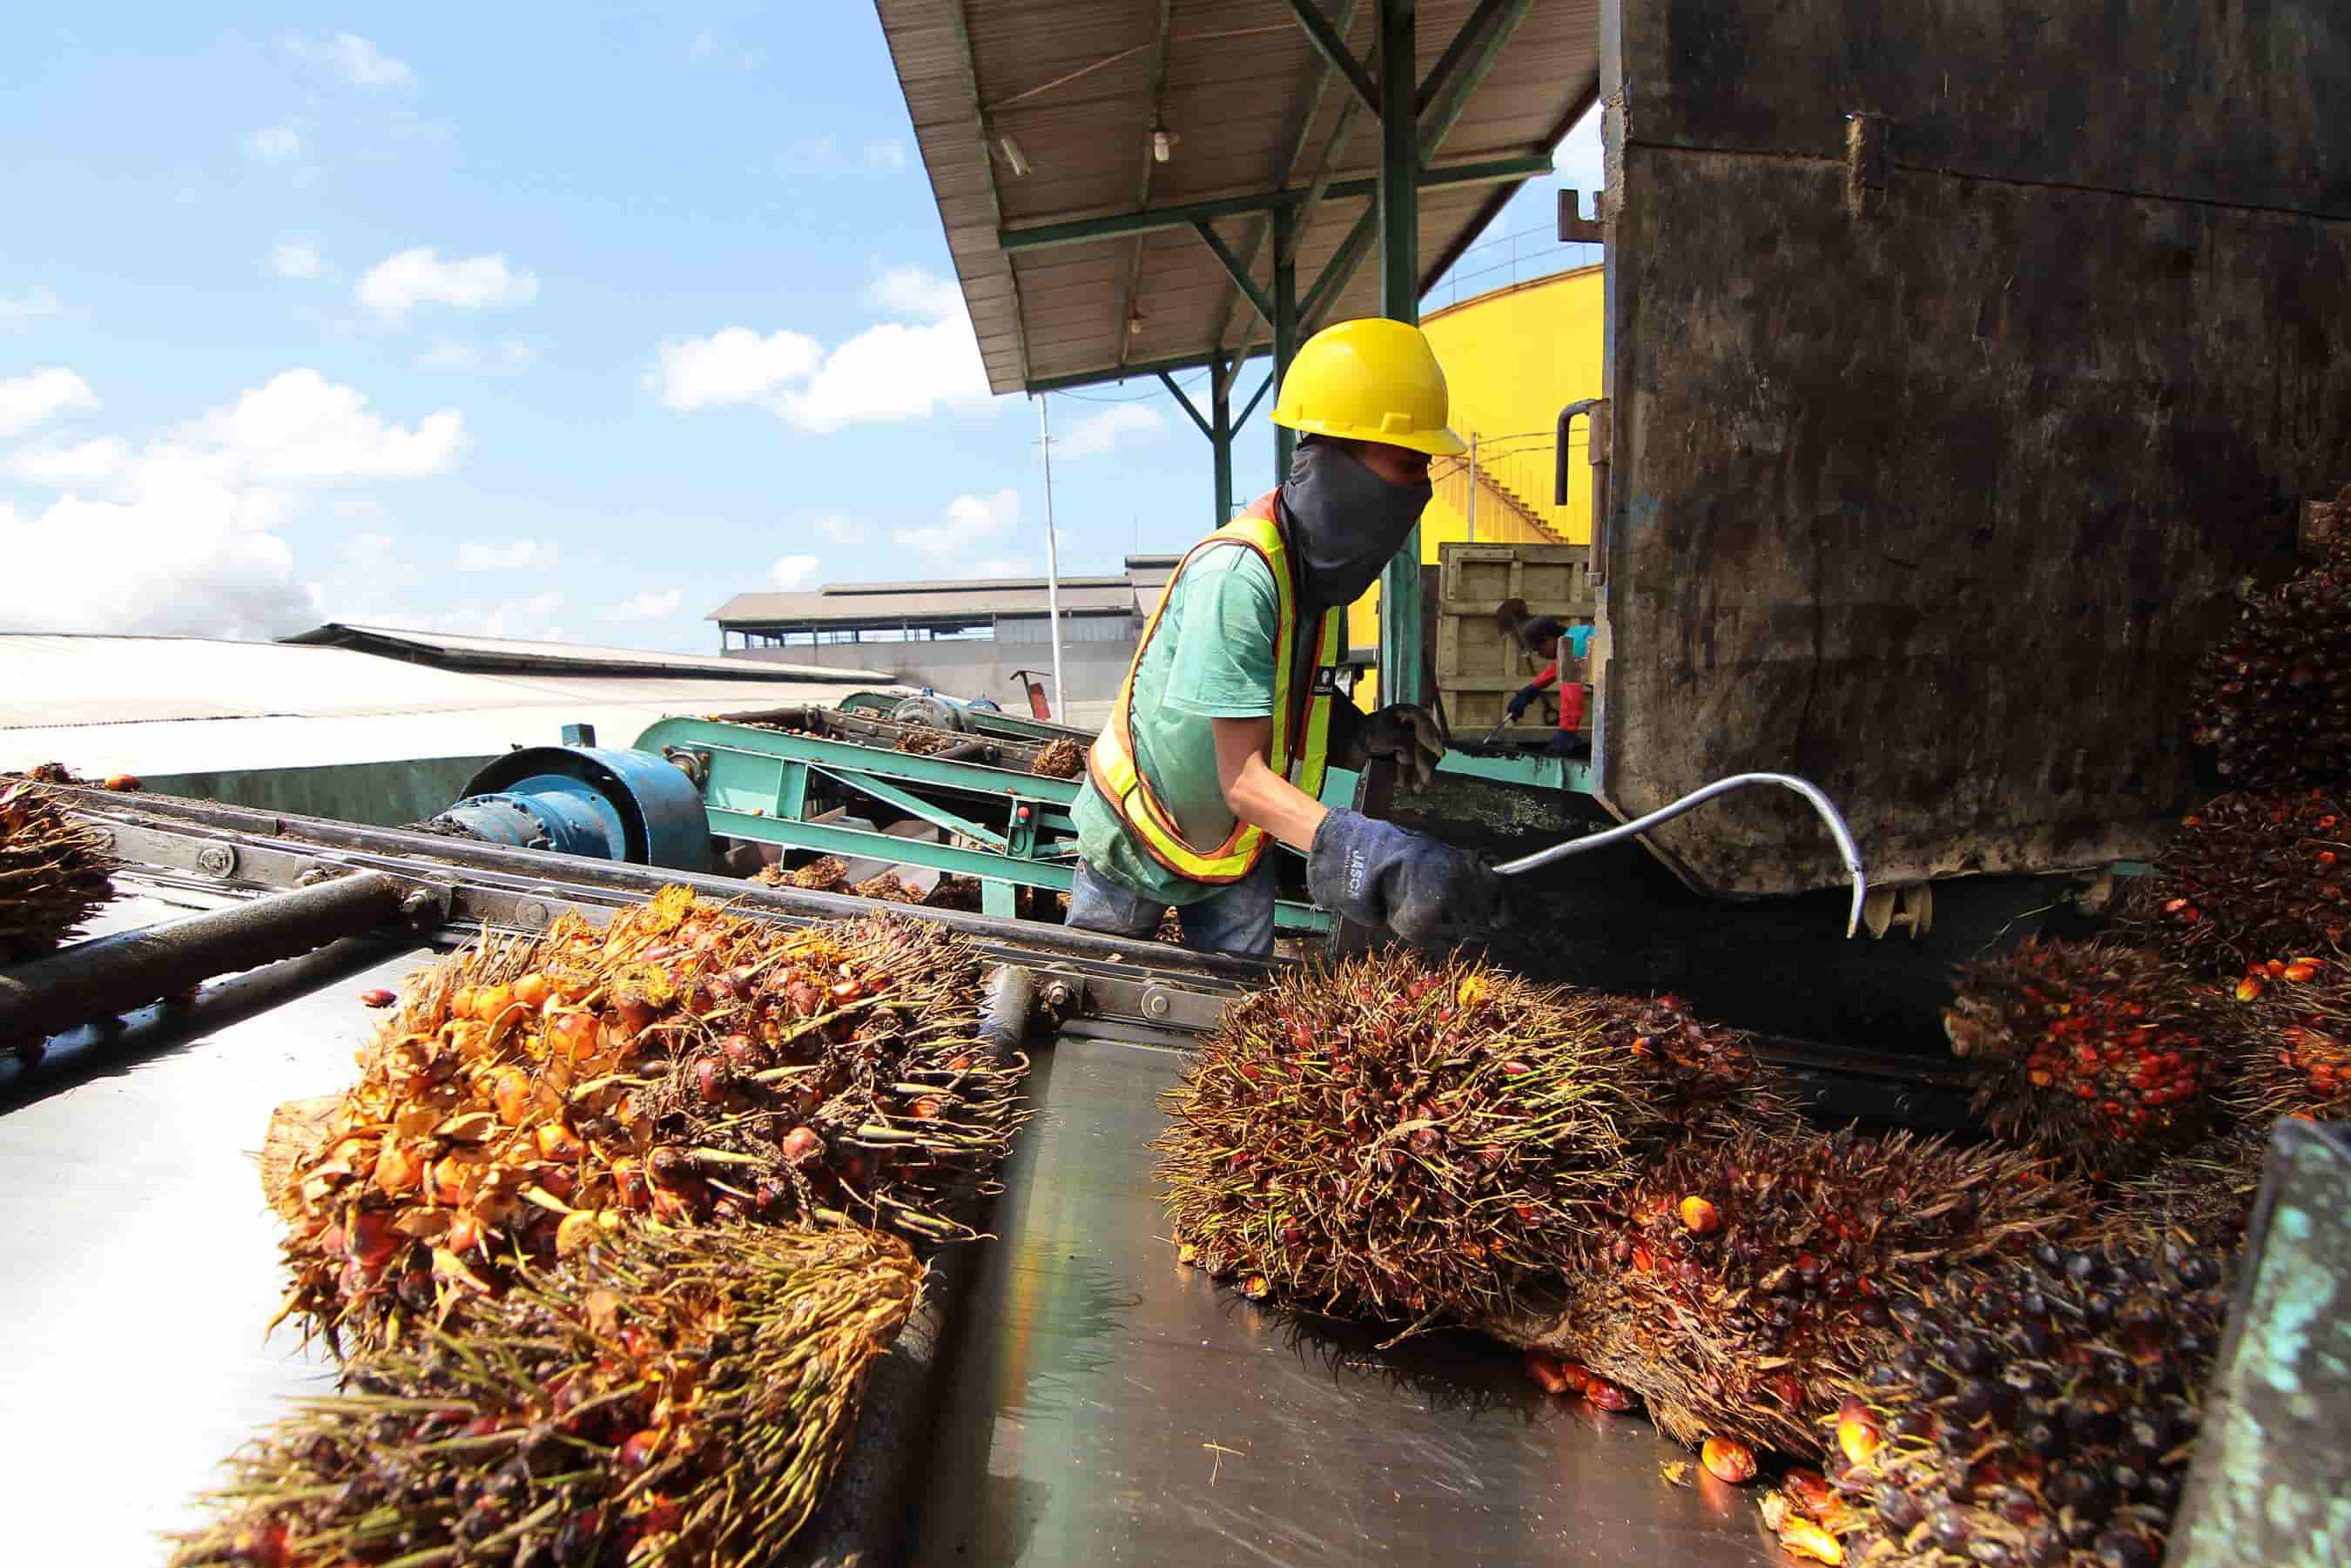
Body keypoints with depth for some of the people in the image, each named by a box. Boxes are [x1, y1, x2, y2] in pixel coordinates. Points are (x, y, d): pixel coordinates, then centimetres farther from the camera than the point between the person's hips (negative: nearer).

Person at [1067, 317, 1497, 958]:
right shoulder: (1238, 574, -32)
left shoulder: (1321, 569, -6)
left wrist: (1365, 736, -19)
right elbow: (1241, 778, -33)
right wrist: (1364, 849, -45)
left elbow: (1301, 712, 2)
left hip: (1237, 846, 7)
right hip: (1139, 841, -6)